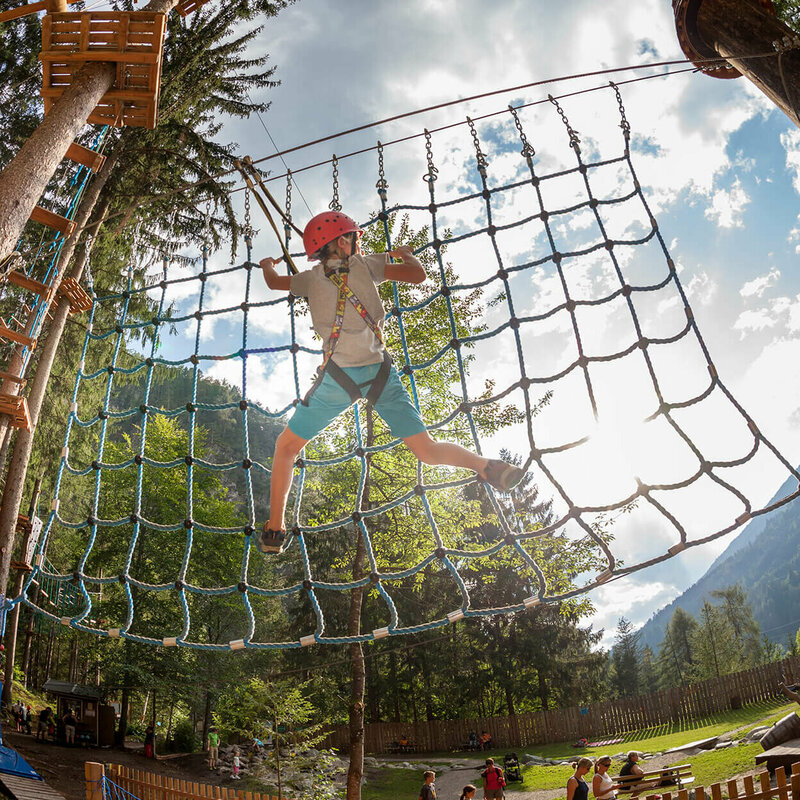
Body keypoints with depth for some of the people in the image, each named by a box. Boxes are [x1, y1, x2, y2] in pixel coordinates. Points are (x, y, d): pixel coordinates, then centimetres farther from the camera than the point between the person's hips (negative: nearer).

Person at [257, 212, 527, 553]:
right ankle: (488, 467, -18)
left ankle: (274, 532, 12)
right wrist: (405, 254, 32)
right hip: (380, 371, 1)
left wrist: (267, 265, 56)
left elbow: (274, 282, 32)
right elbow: (417, 274, 9)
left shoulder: (311, 278, 13)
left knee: (286, 448, 15)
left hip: (339, 376, -1)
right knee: (428, 450, 6)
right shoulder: (364, 264, 10)